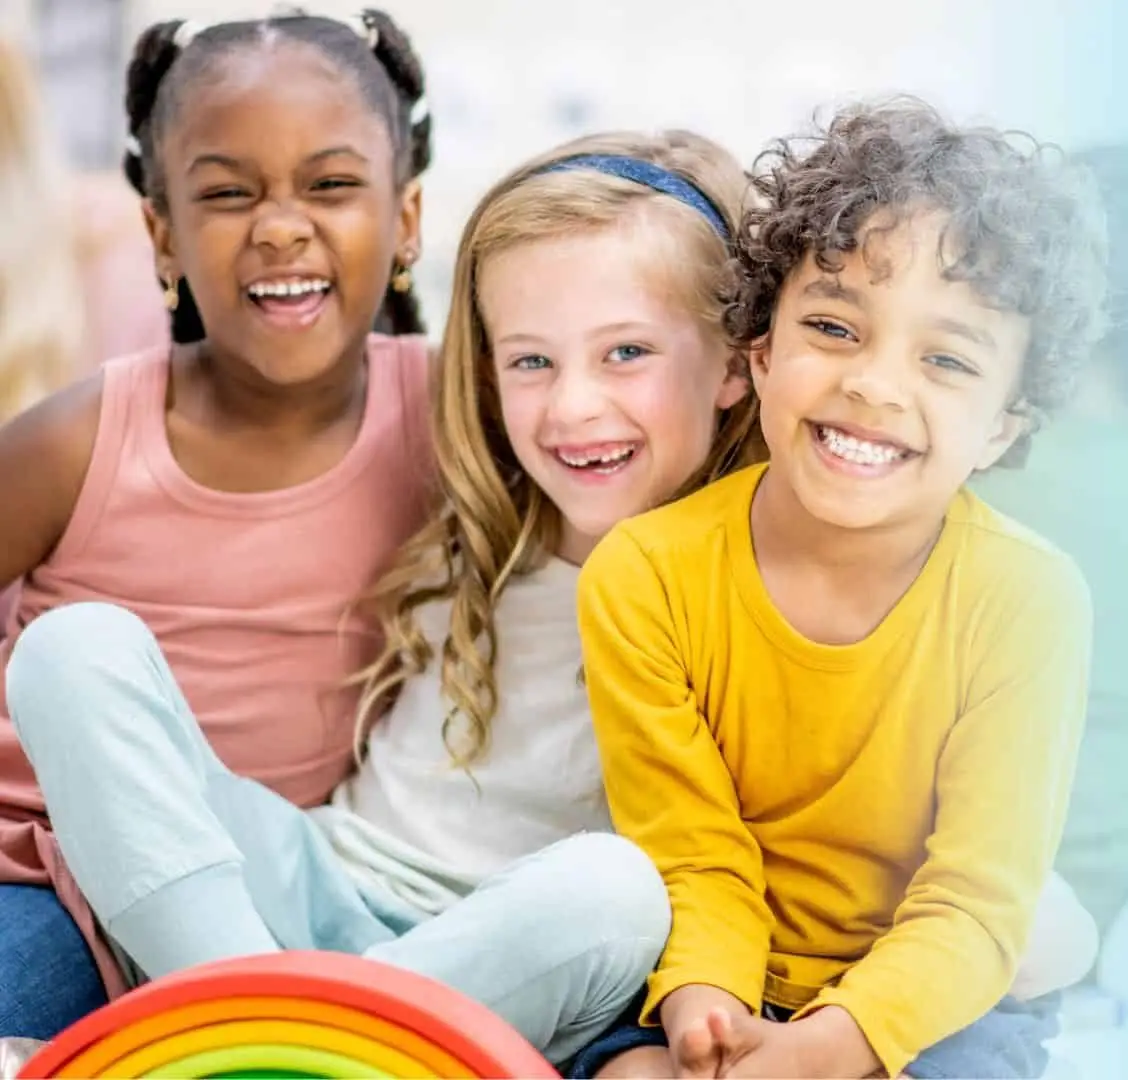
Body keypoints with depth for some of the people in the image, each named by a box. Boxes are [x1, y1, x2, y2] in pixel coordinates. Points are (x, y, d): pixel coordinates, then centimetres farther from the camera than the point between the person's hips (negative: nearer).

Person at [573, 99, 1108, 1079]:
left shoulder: (1029, 601, -16)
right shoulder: (644, 576, -14)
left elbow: (974, 906, -16)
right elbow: (698, 865, -10)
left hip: (937, 1001, 1)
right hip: (726, 986, 0)